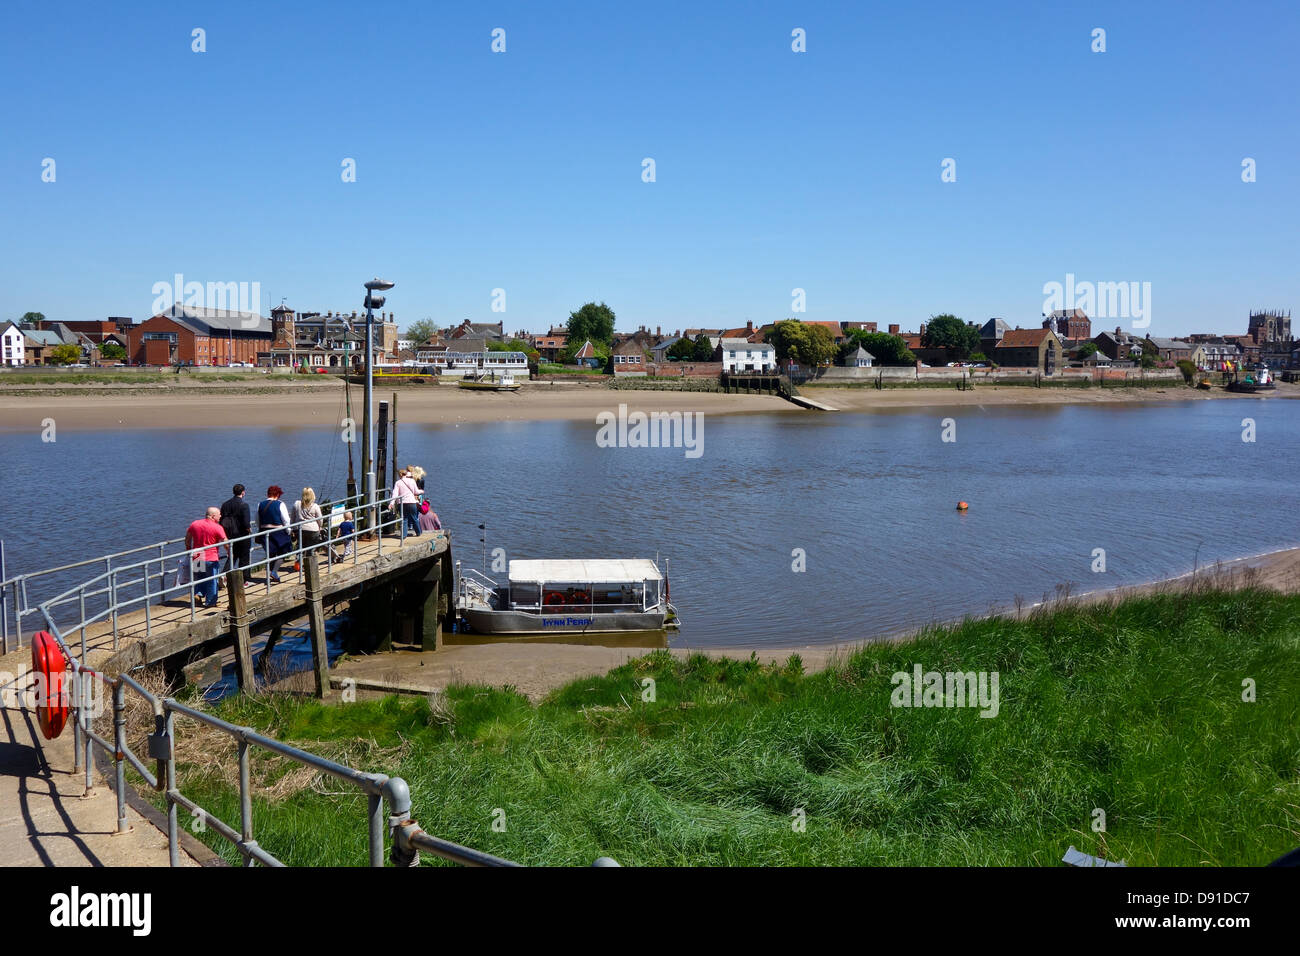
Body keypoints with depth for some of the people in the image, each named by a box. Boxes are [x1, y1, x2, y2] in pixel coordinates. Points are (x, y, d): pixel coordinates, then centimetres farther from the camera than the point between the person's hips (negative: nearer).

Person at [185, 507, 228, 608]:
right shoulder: (217, 528, -11)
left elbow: (187, 540, 12)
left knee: (198, 578, 23)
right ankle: (210, 602, 11)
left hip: (196, 558, 4)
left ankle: (198, 593, 5)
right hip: (211, 558, -4)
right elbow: (226, 543, -10)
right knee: (212, 581, 7)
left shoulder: (194, 524, 4)